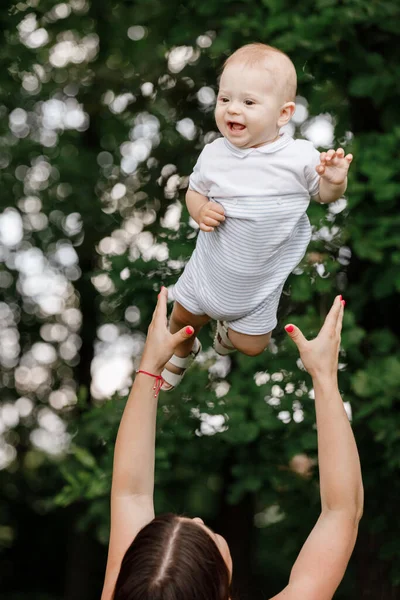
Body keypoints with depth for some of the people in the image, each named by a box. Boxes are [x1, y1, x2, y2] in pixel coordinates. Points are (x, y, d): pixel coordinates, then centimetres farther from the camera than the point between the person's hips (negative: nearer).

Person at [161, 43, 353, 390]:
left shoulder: (301, 158, -22)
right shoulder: (214, 156, -15)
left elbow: (323, 195, -5)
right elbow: (195, 190, 3)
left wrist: (334, 182, -27)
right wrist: (200, 210, -19)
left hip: (260, 281, -1)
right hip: (210, 267, 1)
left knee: (252, 346, 15)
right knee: (182, 319, 19)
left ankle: (231, 329, 52)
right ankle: (183, 352, 56)